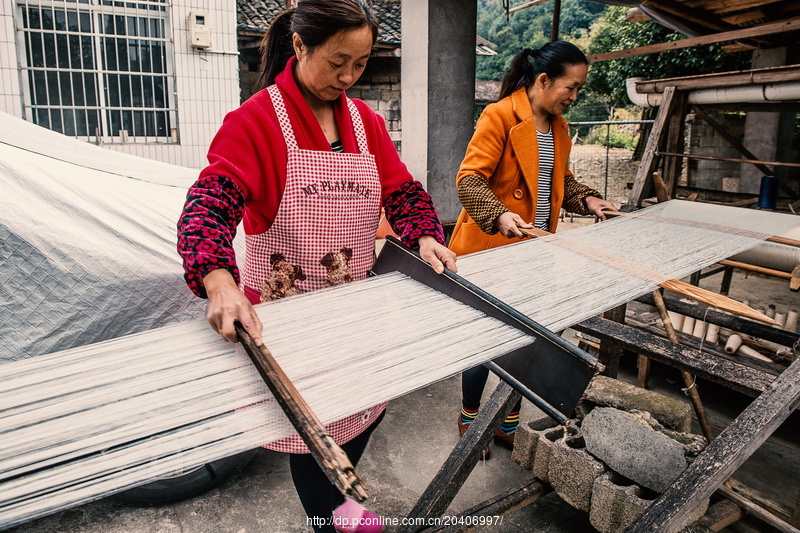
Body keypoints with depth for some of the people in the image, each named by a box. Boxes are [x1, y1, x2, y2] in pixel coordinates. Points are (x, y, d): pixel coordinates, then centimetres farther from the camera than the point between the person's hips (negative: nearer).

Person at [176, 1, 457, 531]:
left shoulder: (366, 121, 5)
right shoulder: (256, 120, -13)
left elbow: (403, 190, 6)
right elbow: (211, 203, -24)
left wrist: (424, 236, -14)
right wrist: (220, 282, -41)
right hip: (288, 312, -6)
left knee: (368, 406, 20)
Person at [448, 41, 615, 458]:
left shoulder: (558, 125, 13)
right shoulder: (499, 116, -13)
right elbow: (469, 179, -21)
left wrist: (586, 200, 6)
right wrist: (500, 215, -35)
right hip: (491, 249, -7)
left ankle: (509, 425, 31)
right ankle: (469, 416, 29)